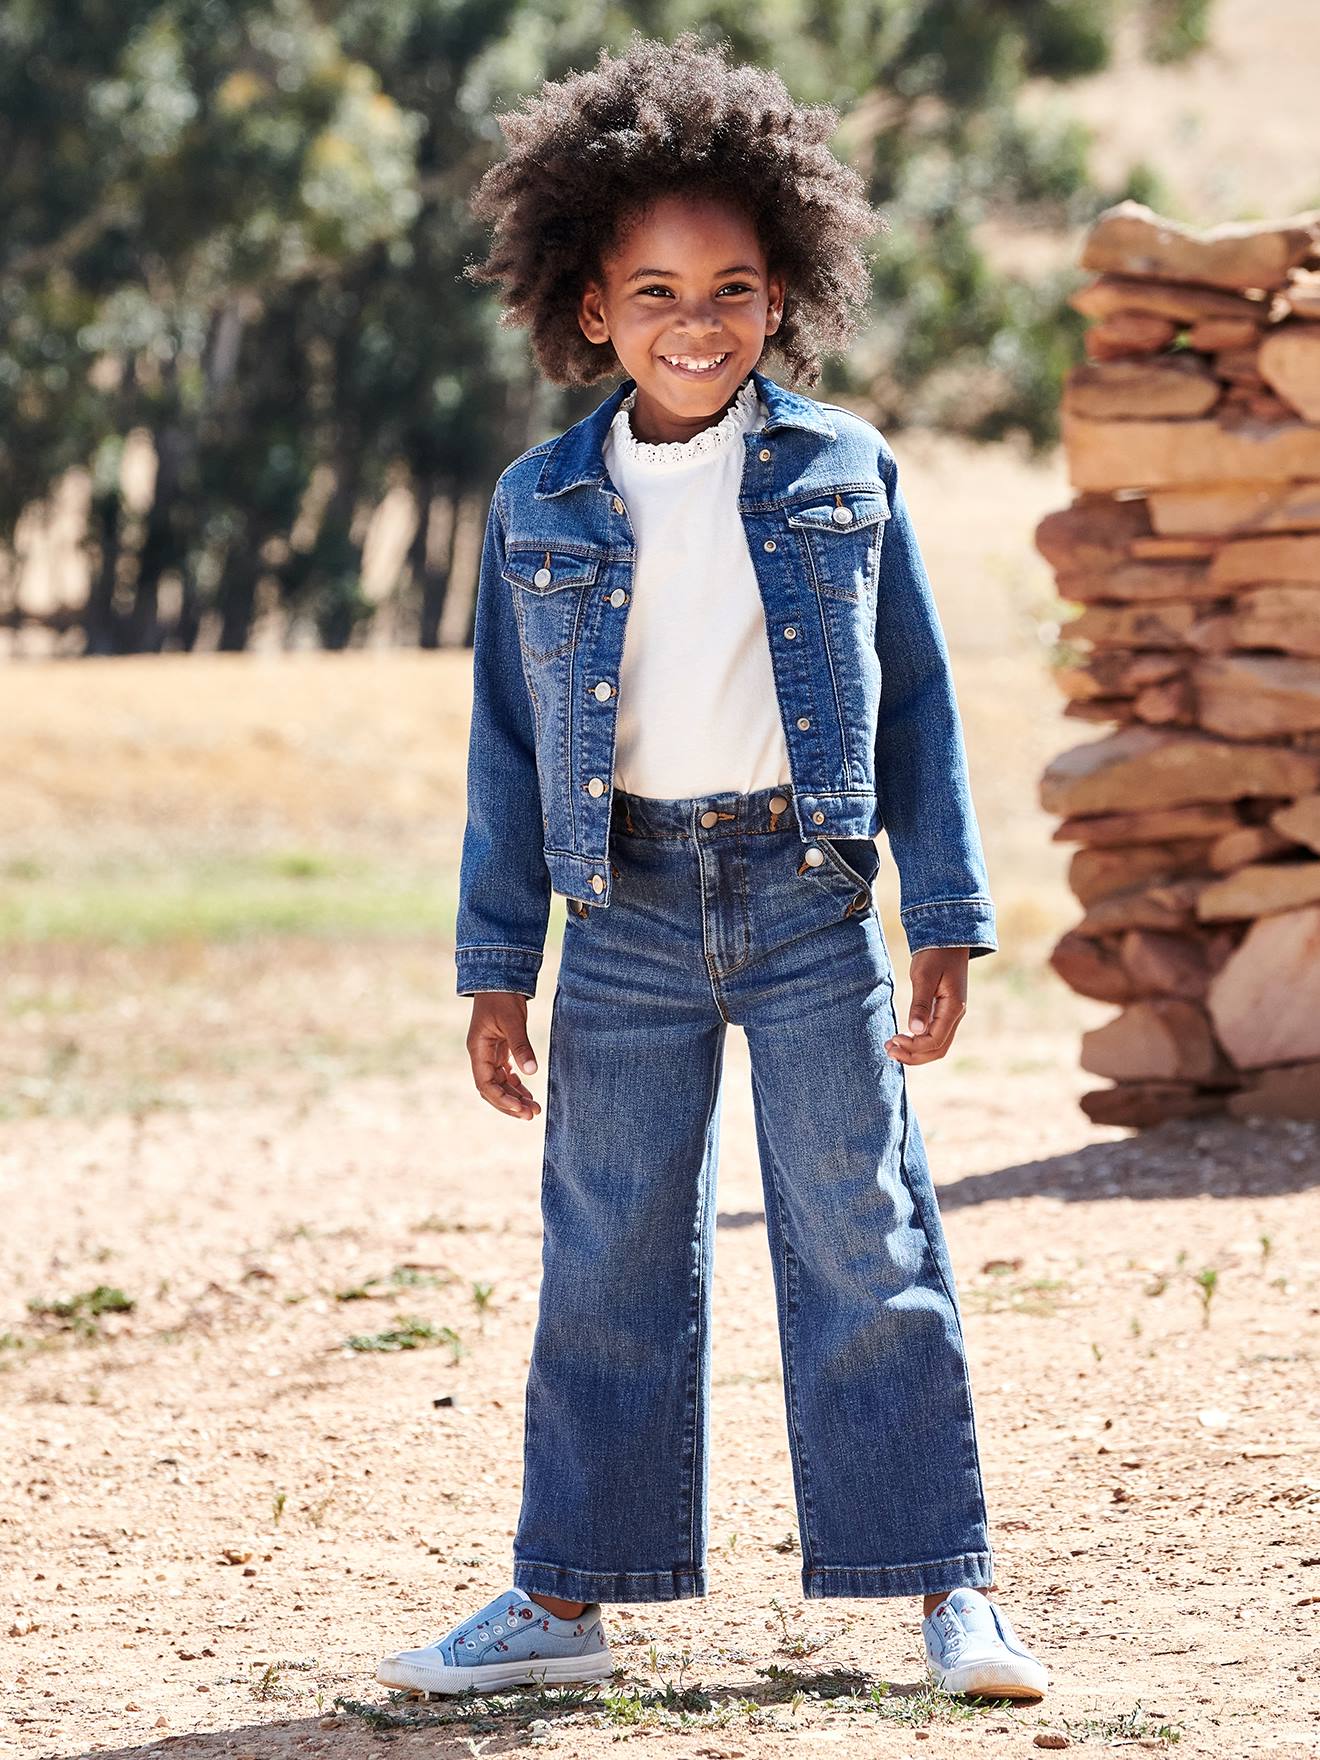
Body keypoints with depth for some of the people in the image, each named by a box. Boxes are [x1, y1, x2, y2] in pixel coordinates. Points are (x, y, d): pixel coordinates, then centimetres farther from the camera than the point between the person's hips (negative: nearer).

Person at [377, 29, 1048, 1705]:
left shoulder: (843, 472, 1)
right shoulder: (539, 505, 4)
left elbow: (916, 702, 5)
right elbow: (507, 745, 9)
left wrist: (943, 921, 0)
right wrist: (495, 969, 5)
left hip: (809, 902, -1)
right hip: (626, 915, 2)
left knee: (865, 1245, 0)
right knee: (606, 1263, 5)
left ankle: (948, 1584, 6)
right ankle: (564, 1596, 13)